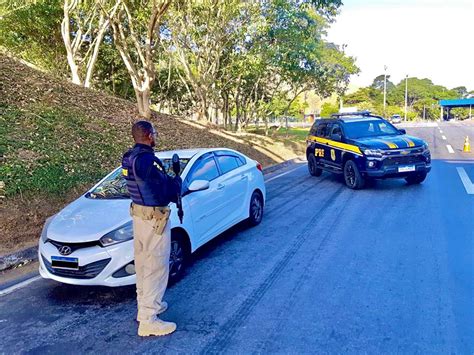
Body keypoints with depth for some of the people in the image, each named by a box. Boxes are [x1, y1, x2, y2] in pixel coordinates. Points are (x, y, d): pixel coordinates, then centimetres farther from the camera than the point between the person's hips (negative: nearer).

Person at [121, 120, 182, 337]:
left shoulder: (128, 158, 7)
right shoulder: (148, 160, -22)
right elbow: (166, 190, -20)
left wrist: (167, 178, 7)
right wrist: (177, 180, 0)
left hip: (138, 213, 10)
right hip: (155, 218, -10)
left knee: (143, 264, 20)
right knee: (156, 267, -2)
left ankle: (145, 305, 36)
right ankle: (148, 320, 4)